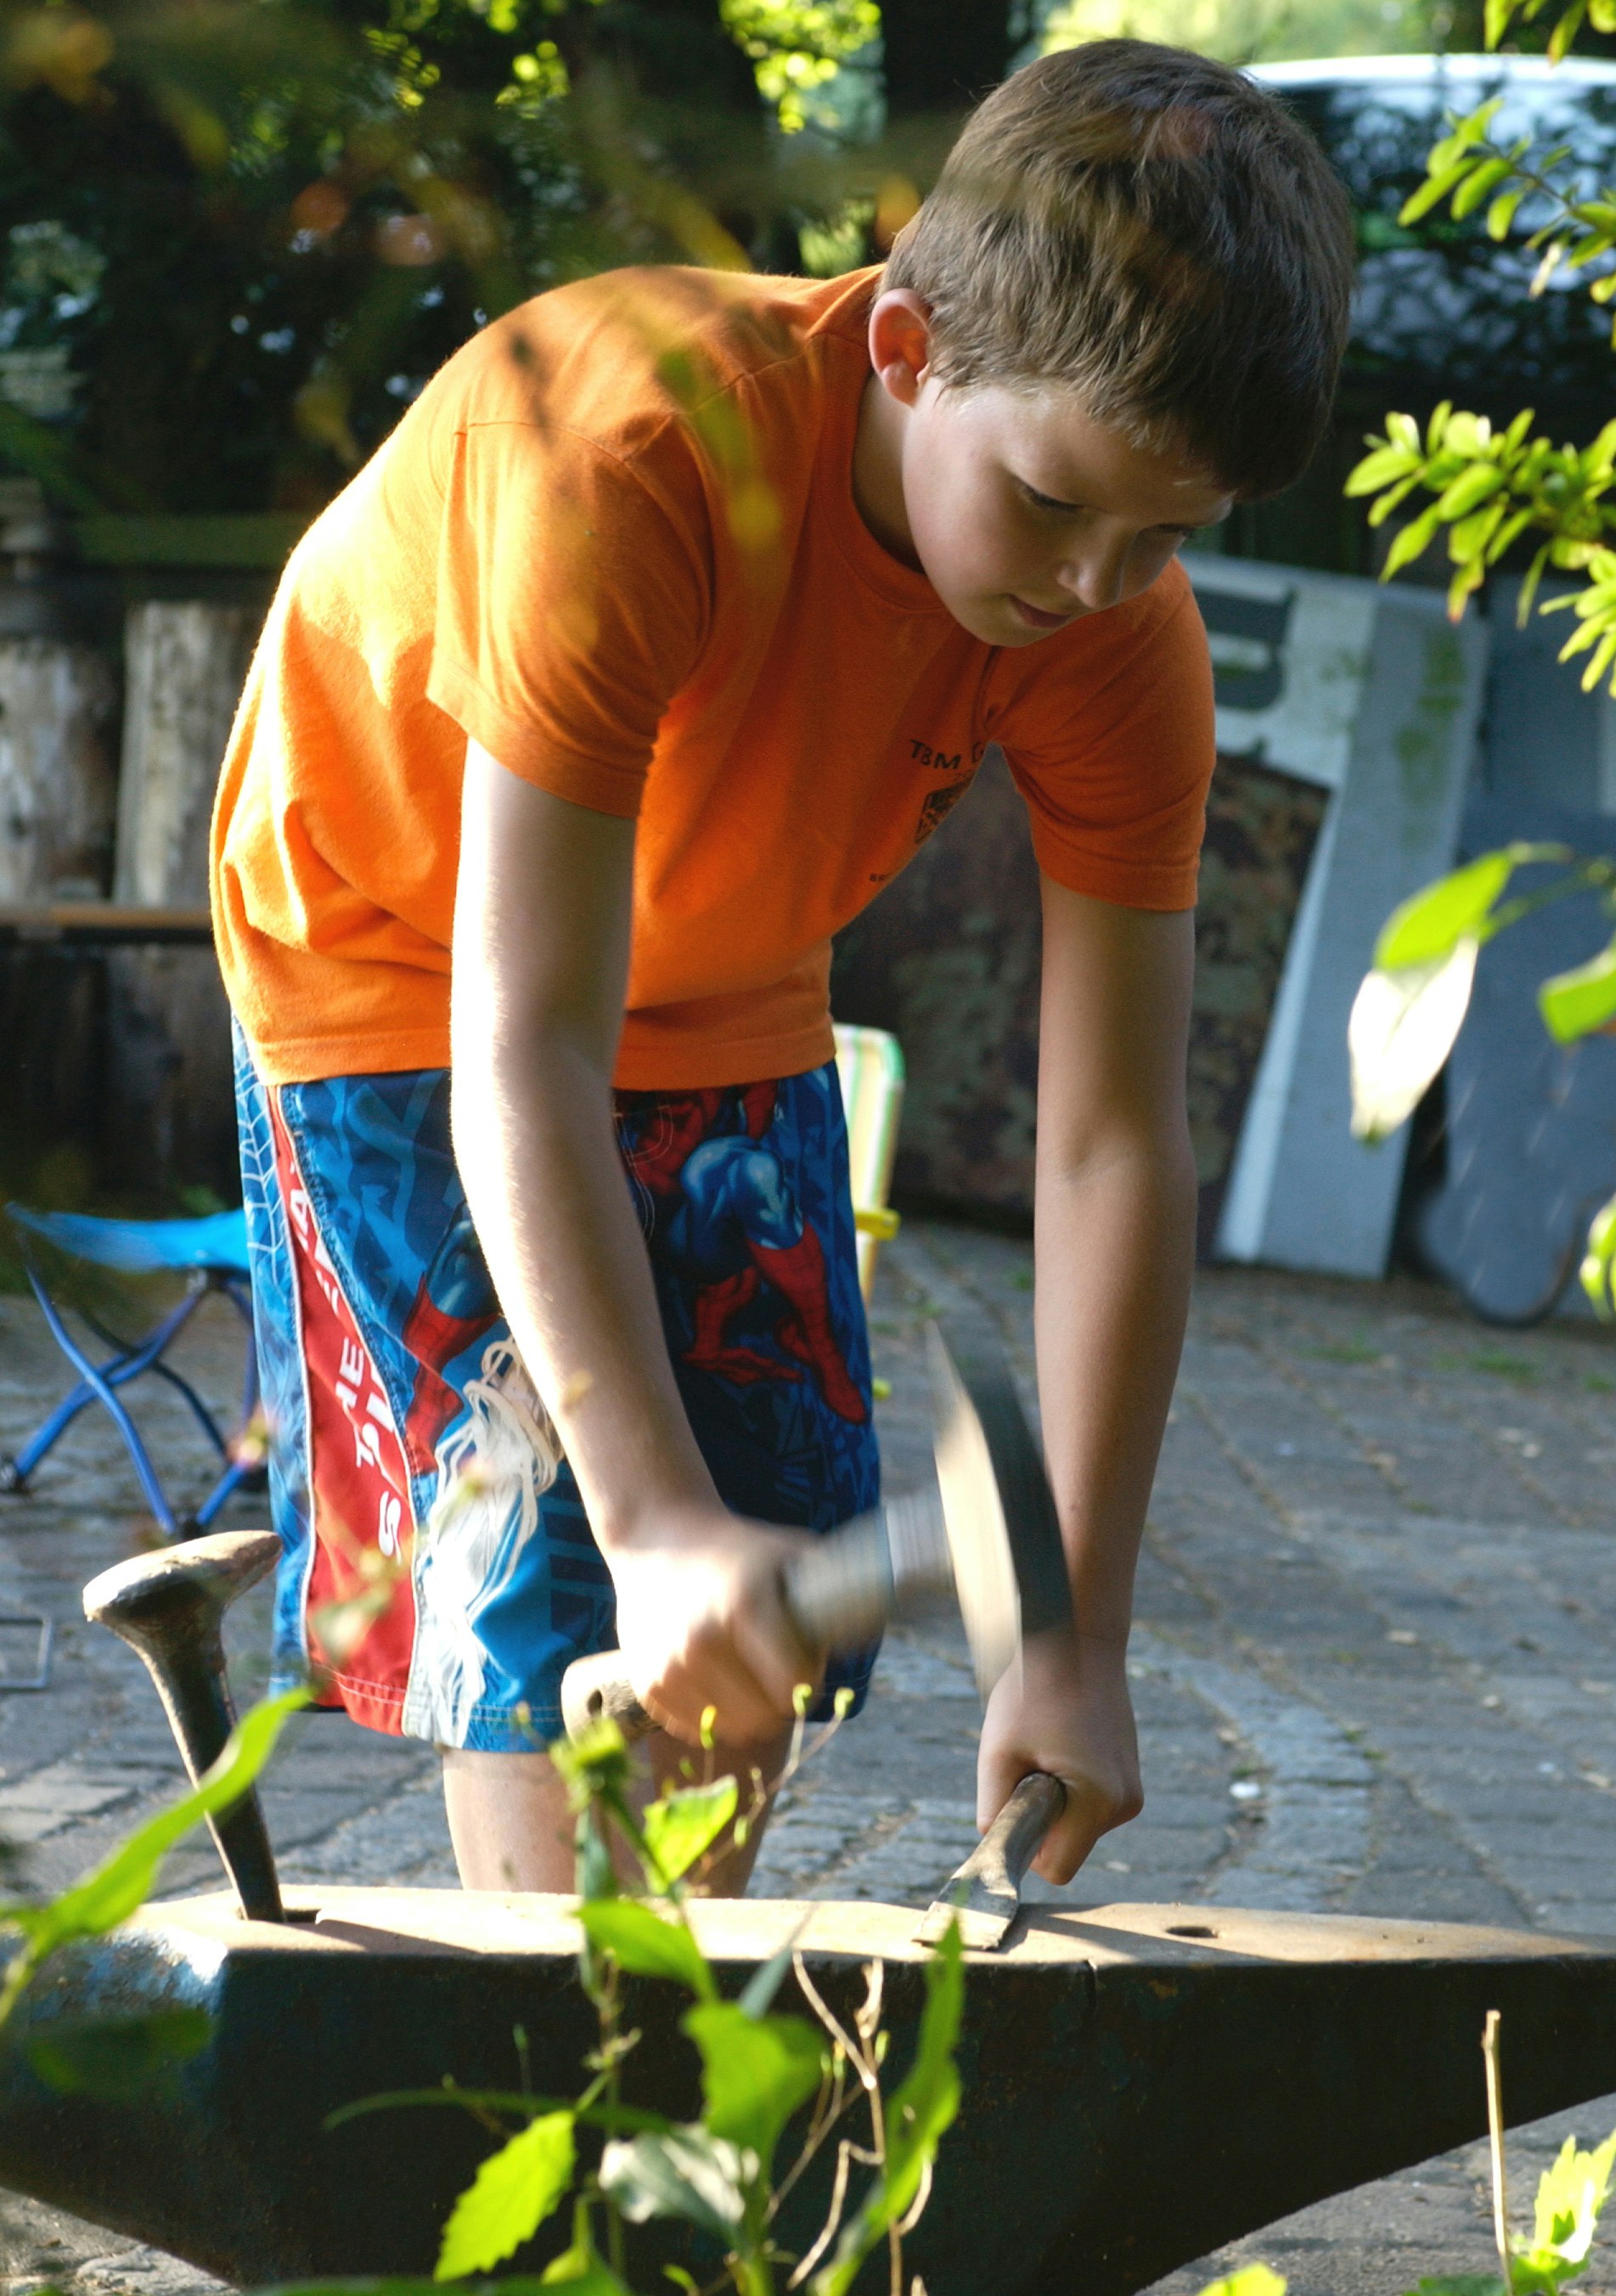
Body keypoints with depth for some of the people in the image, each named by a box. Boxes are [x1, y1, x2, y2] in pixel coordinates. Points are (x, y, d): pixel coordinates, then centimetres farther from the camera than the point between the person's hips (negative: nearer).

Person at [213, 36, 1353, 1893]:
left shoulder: (1124, 632, -22)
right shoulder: (629, 451, -39)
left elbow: (1116, 1138, -20)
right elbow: (526, 1060, -41)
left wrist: (1077, 1640, -25)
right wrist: (653, 1514, -49)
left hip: (732, 1001, 5)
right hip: (400, 960, -5)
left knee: (726, 1686, 5)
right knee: (541, 1635, -15)